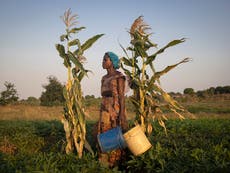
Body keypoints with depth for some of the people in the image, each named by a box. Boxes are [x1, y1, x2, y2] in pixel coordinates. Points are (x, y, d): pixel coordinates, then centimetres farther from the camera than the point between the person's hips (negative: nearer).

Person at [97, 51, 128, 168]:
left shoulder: (119, 77, -7)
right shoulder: (104, 78, 16)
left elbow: (122, 96, -12)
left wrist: (122, 114, -20)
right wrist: (101, 114, 18)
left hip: (115, 110, -8)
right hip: (105, 111, 8)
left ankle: (116, 164, 3)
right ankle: (106, 163, 16)